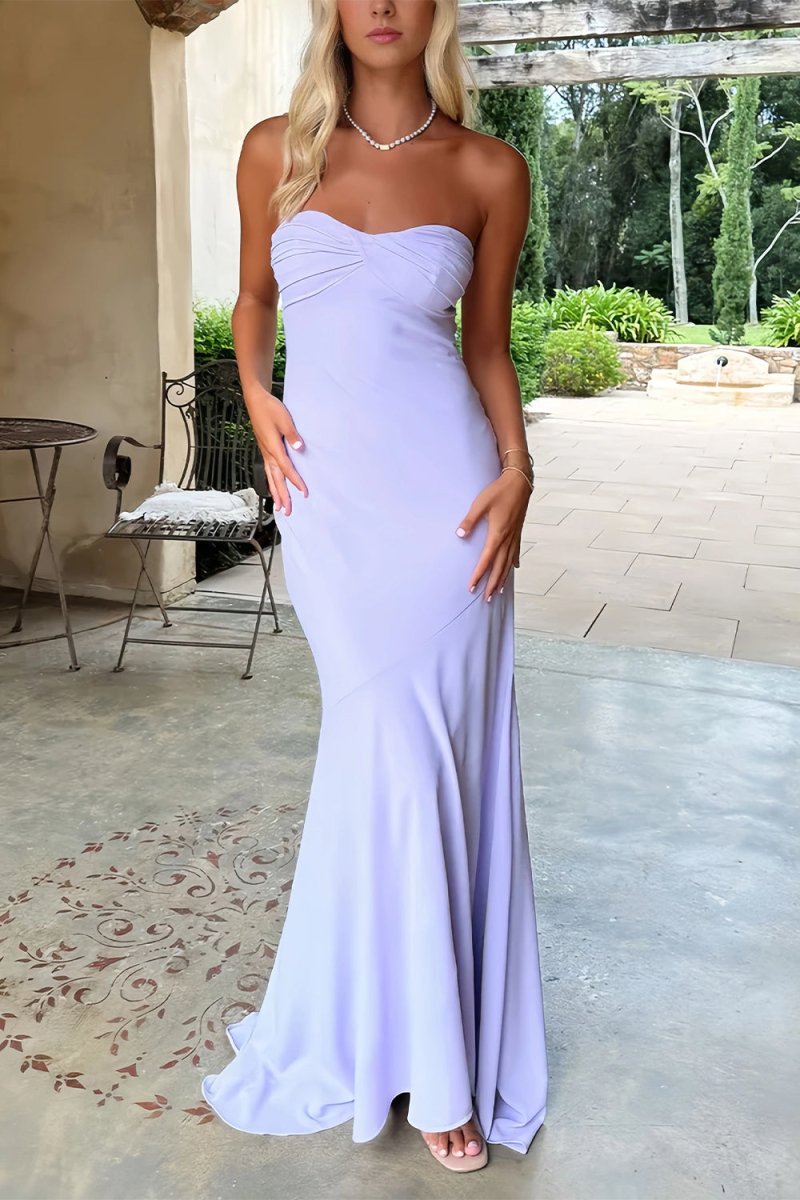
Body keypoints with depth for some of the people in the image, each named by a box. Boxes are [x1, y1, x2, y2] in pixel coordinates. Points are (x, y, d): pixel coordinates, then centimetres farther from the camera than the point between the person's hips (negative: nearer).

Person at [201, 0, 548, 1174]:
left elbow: (487, 342, 9)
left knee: (431, 754, 1)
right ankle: (427, 1061, 18)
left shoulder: (489, 171, 4)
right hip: (327, 488, 1)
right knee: (390, 751, 0)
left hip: (445, 488, 0)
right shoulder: (277, 150, 7)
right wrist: (256, 395, 1)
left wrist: (518, 470, -5)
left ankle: (430, 1041, 24)